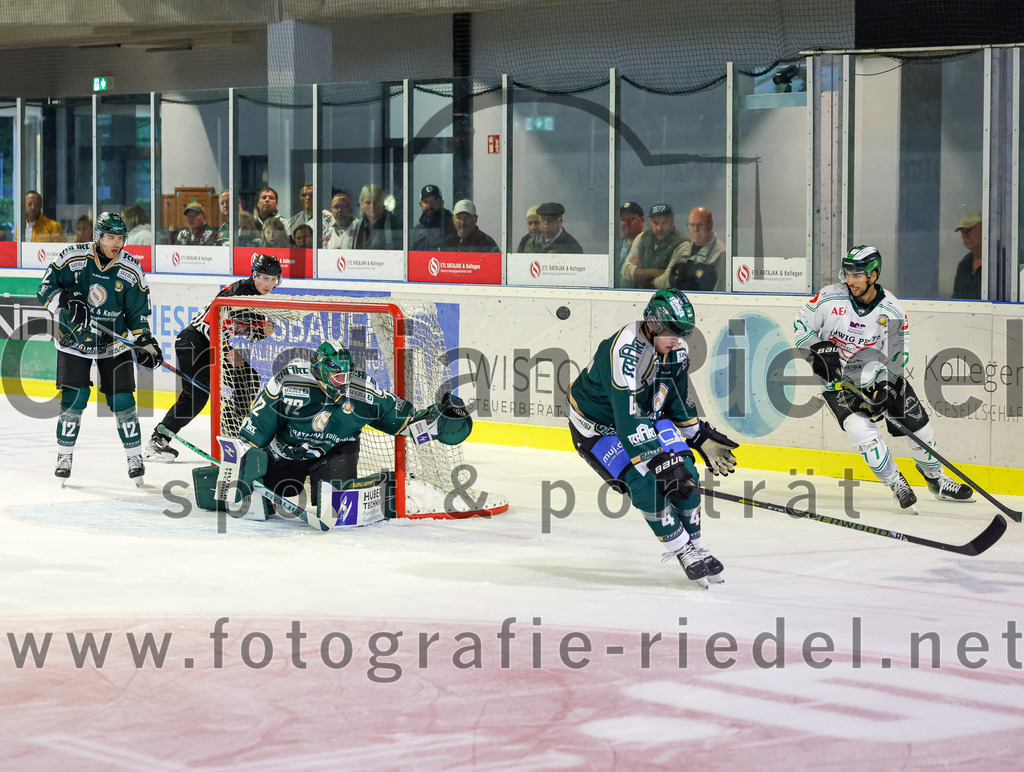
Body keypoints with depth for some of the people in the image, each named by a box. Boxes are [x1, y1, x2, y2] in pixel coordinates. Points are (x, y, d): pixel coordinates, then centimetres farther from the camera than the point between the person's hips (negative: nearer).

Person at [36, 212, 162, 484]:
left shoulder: (131, 270, -7)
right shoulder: (73, 258, -13)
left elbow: (139, 311, 2)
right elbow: (46, 288, -8)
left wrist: (145, 341, -9)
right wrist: (66, 303, -26)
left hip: (114, 342, 1)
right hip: (74, 339, -1)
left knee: (121, 399, -4)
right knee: (74, 397, -8)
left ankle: (134, 455, 10)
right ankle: (64, 454, 9)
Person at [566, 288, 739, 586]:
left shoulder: (676, 350, -9)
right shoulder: (626, 350, -36)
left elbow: (678, 403, 10)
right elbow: (628, 420, -40)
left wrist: (703, 439, 8)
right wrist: (659, 462, -43)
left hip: (646, 415, 7)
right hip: (597, 425, -7)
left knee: (684, 472, -9)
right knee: (646, 483, -23)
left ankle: (695, 547, 7)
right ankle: (686, 554, -11)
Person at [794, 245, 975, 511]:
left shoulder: (893, 311, -13)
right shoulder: (830, 297, -15)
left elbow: (898, 356, -11)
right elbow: (801, 326, -7)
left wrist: (883, 386, -24)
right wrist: (820, 350, -23)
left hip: (880, 374, 2)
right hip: (838, 379, -2)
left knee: (918, 426, 3)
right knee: (862, 430, -23)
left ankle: (937, 480, 29)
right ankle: (897, 484, -3)